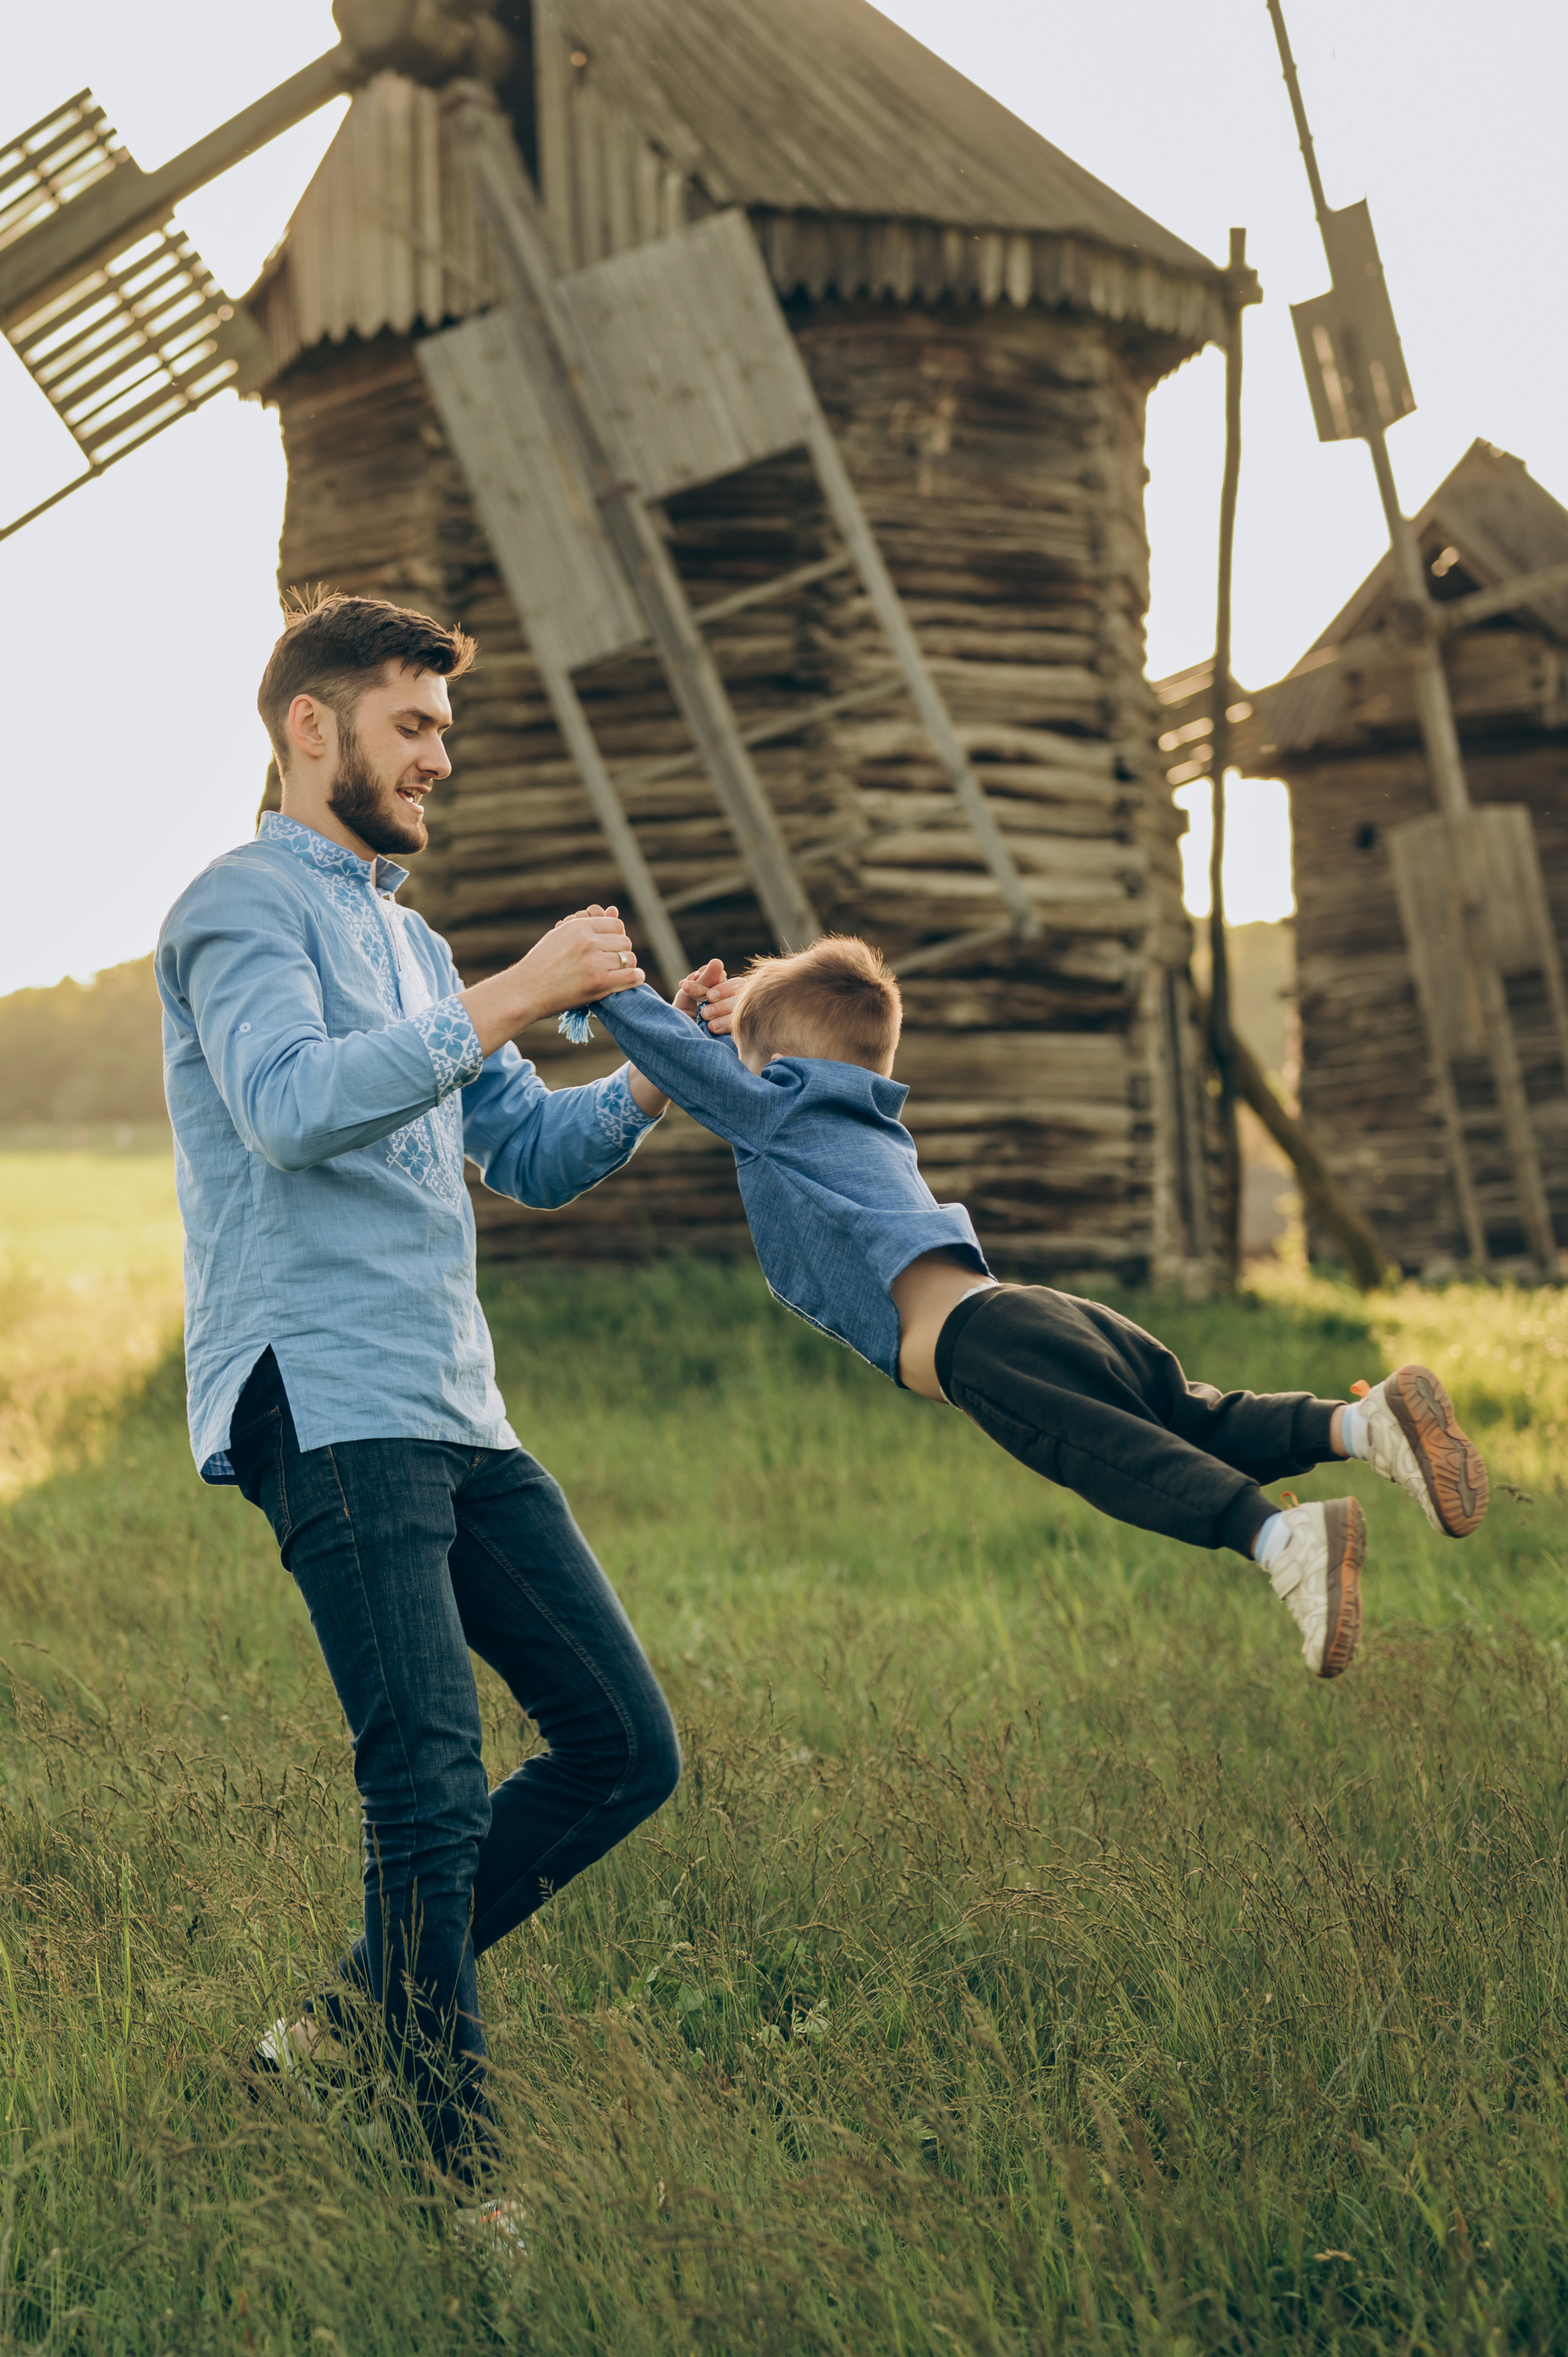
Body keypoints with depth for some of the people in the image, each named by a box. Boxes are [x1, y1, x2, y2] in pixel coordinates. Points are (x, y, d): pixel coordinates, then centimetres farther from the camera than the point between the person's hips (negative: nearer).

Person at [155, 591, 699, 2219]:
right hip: (325, 1402, -9)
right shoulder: (245, 904, -1)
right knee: (433, 1790, -14)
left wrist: (652, 1080, 7)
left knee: (626, 1747, 6)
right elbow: (293, 1104, -21)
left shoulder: (407, 940, 27)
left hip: (455, 1412, 9)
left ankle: (354, 2016, 17)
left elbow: (530, 1152, 25)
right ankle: (465, 2176, -5)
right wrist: (506, 1001, -20)